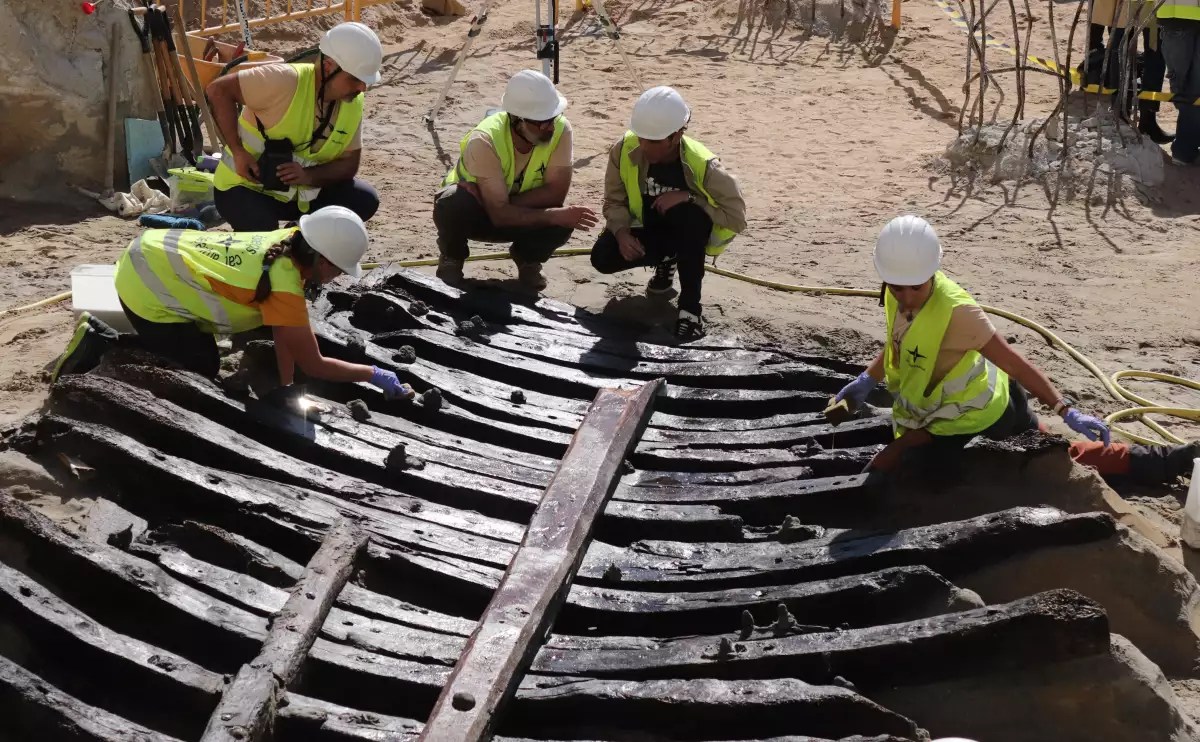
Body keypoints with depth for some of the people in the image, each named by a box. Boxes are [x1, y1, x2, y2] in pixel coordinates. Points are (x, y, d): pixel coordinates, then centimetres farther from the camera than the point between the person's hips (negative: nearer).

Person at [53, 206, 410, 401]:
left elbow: (284, 332, -1)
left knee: (206, 362, 15)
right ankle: (99, 348, 3)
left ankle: (102, 337, 20)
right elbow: (314, 365, -23)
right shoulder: (285, 285, -28)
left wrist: (286, 387, -5)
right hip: (146, 285, -9)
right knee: (200, 372, -1)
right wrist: (376, 374, -13)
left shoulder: (290, 242, -4)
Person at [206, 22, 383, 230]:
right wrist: (238, 151, -28)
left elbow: (349, 163, -4)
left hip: (299, 192, 6)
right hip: (245, 187, -6)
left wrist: (308, 176, -24)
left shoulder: (354, 103, -7)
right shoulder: (286, 81, -27)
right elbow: (219, 90, -23)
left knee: (364, 200, -11)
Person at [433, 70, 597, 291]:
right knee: (453, 205, -37)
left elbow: (556, 193, -22)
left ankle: (528, 259, 6)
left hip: (518, 212, 3)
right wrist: (553, 216, -40)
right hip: (478, 213, -3)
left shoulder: (560, 129, -26)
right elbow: (500, 214, -34)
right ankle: (451, 259, -3)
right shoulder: (485, 140, -35)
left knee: (564, 221, -28)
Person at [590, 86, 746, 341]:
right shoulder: (624, 150, -20)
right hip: (649, 230, 4)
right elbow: (614, 201, -9)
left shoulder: (702, 165, -28)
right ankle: (666, 260, 11)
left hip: (690, 233, -4)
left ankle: (690, 305, -26)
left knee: (688, 214, -39)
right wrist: (621, 232, -30)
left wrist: (689, 198, -34)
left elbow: (737, 217, -24)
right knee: (603, 257, -22)